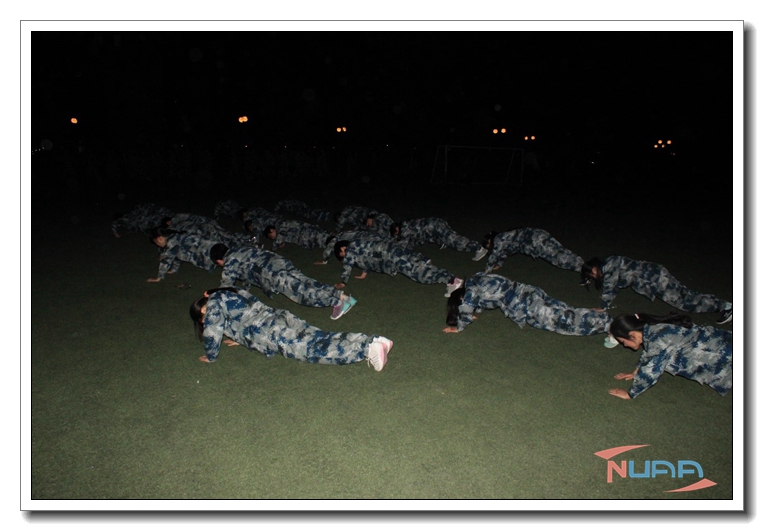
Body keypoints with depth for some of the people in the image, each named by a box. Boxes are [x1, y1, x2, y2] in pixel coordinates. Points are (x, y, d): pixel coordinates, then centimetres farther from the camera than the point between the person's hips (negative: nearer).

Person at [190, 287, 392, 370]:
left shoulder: (214, 304, 7)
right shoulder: (232, 294, 31)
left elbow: (213, 332, 2)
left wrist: (211, 357, 16)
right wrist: (240, 338, 45)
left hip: (272, 334, -8)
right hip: (281, 318, 8)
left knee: (313, 348, -20)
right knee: (323, 338, -2)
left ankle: (369, 349, -37)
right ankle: (374, 341, -18)